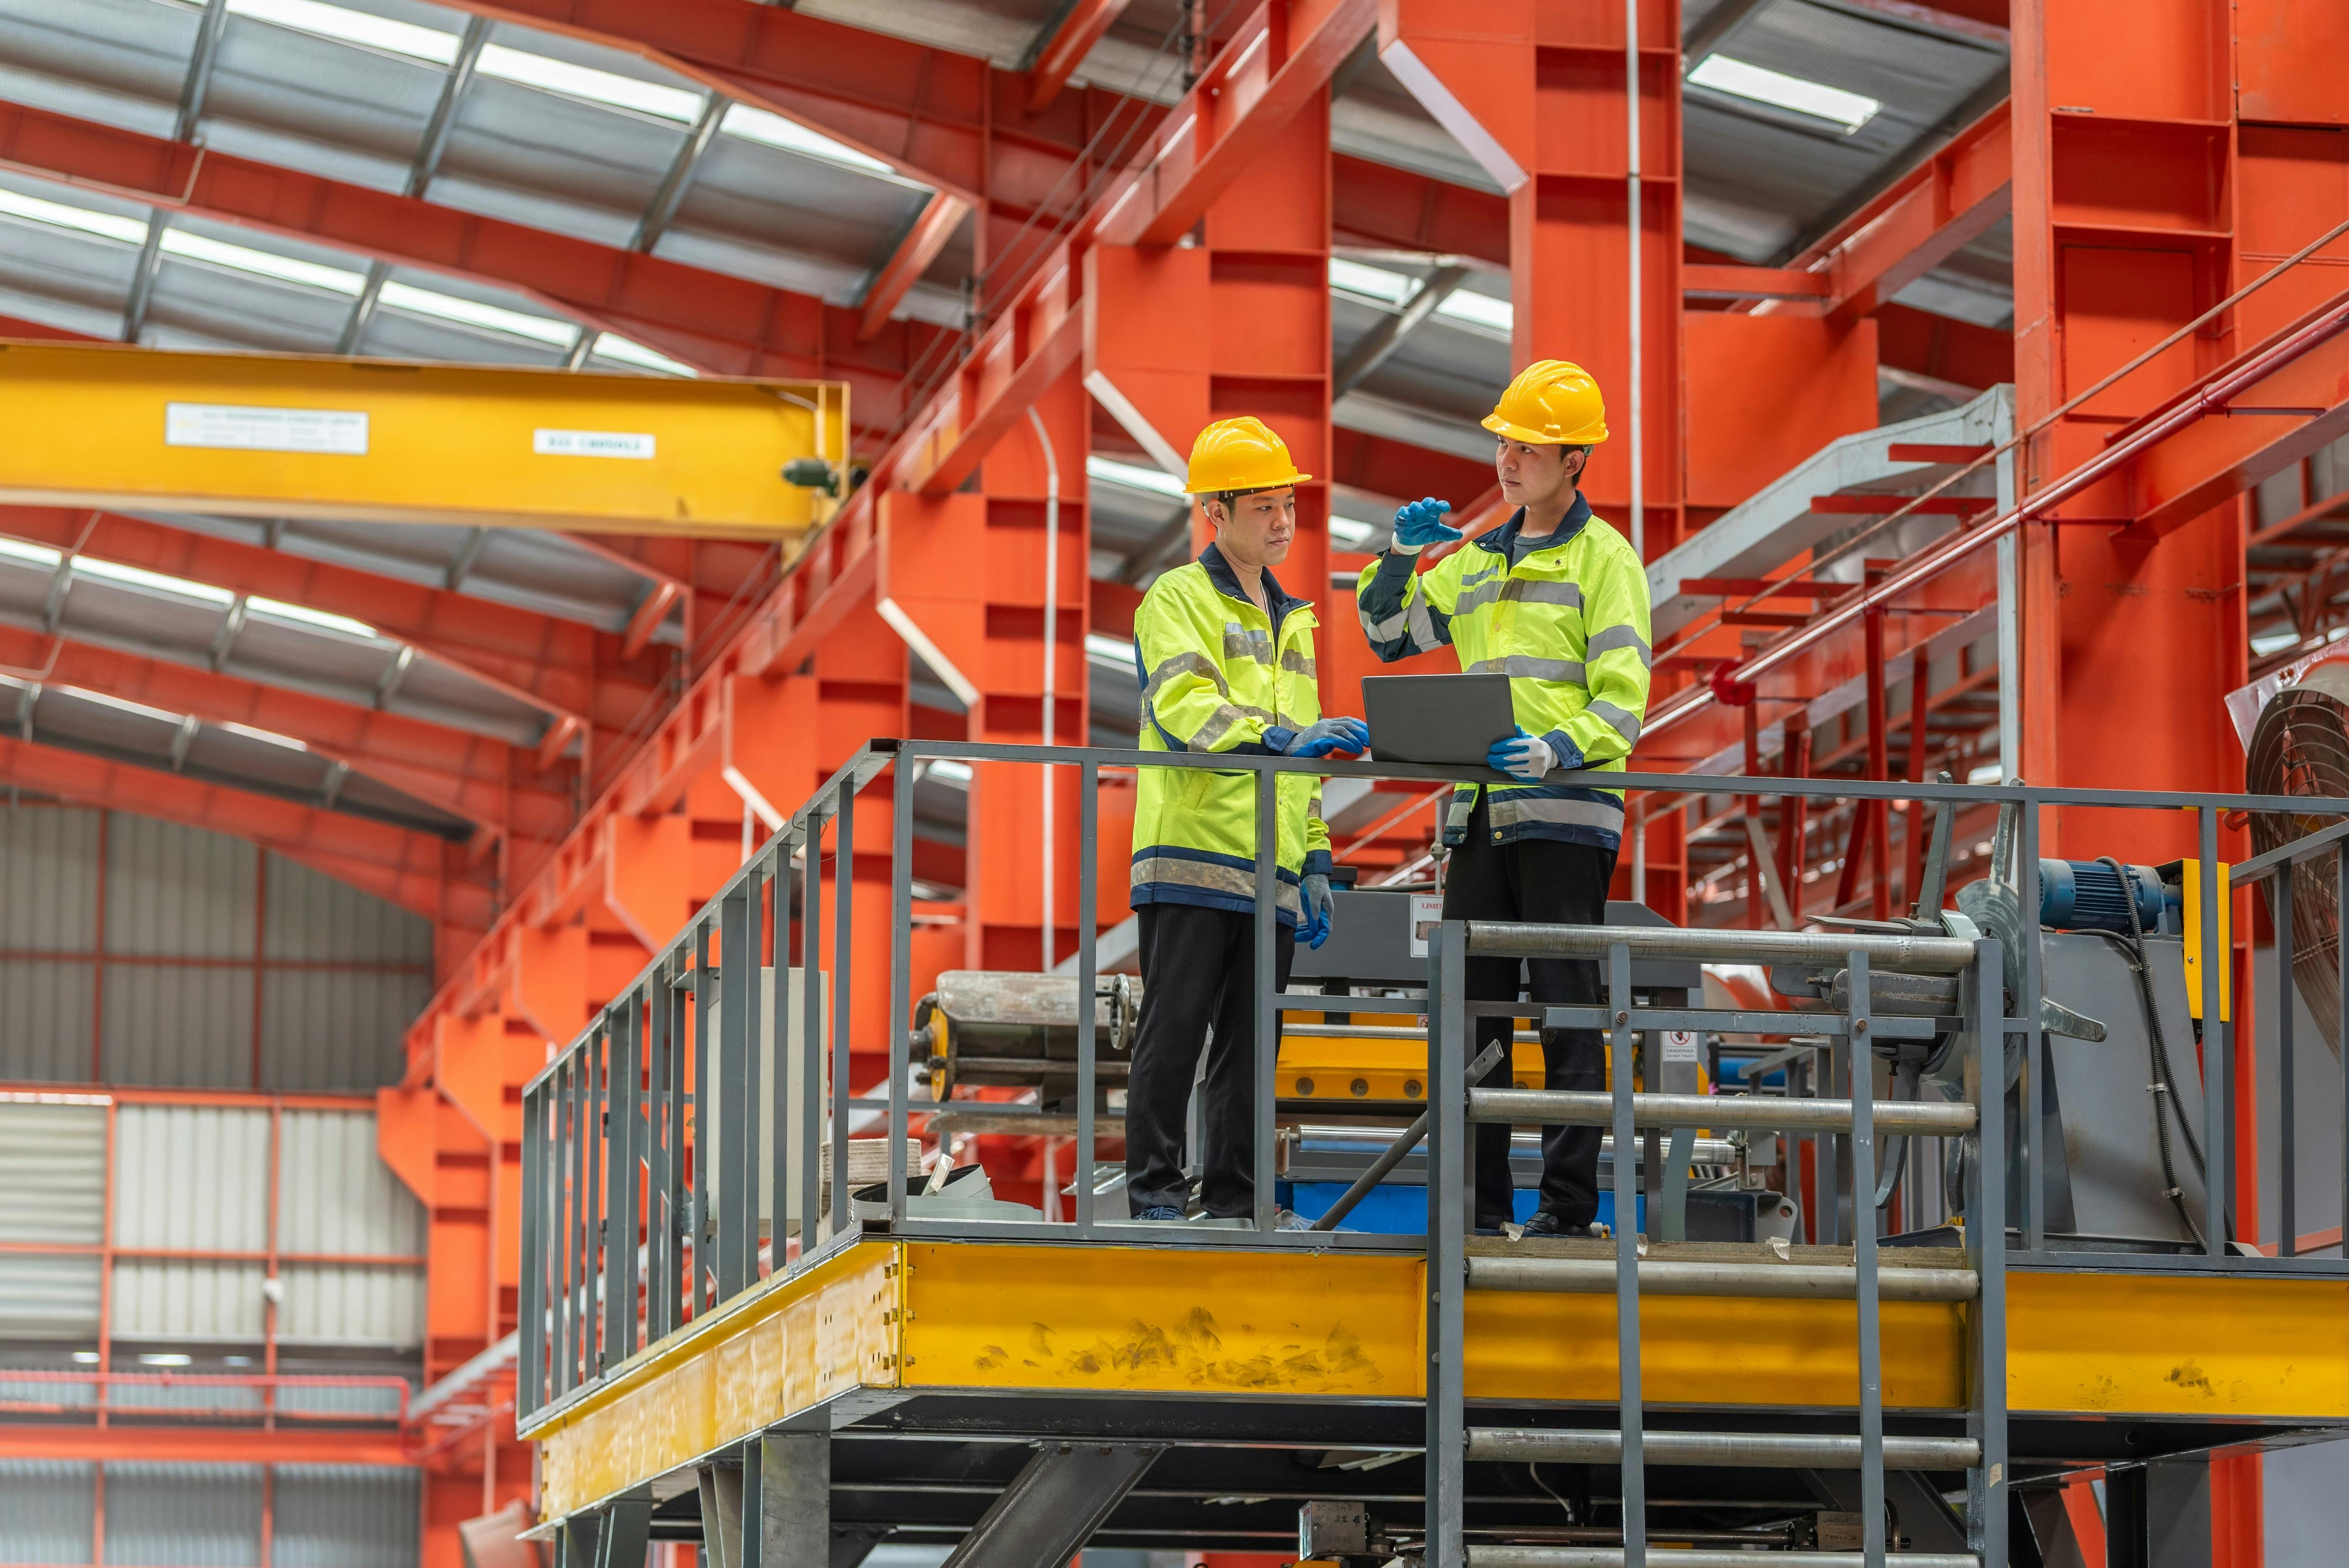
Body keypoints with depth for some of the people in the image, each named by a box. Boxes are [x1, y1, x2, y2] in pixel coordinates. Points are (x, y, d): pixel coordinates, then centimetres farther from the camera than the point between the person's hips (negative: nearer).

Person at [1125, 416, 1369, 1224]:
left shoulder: (1290, 619, 22)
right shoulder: (1177, 599, -1)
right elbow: (1184, 705, -18)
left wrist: (1315, 861, 19)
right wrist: (1282, 735, -30)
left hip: (1271, 869, 7)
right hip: (1192, 857, -7)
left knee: (1250, 1039, 7)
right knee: (1175, 1030, -5)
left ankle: (1236, 1195, 11)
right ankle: (1155, 1189, -1)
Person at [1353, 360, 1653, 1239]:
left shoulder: (1605, 560, -2)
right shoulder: (1477, 560, 18)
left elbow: (1622, 703, -9)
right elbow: (1389, 636, 25)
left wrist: (1557, 751, -26)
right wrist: (1401, 557, 8)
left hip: (1566, 812, -6)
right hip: (1478, 813, 7)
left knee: (1567, 1015, -5)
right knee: (1471, 1013, 6)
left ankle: (1568, 1207, -3)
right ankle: (1477, 1206, 11)